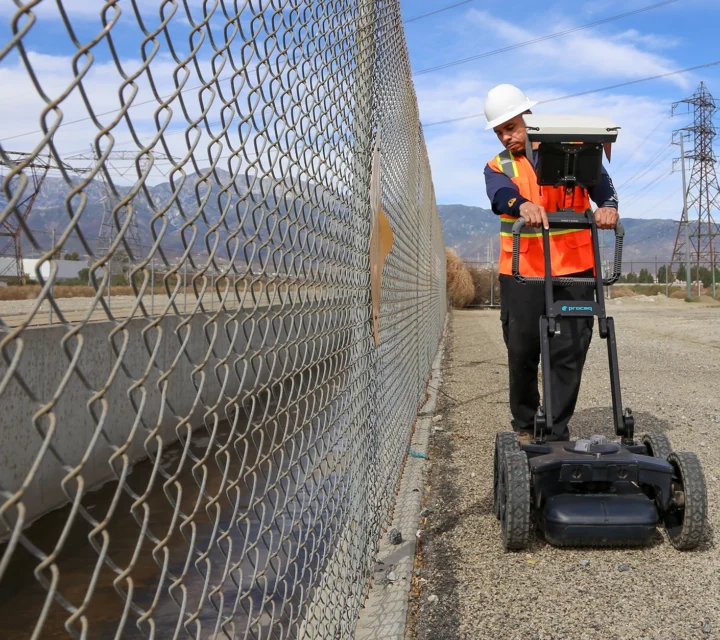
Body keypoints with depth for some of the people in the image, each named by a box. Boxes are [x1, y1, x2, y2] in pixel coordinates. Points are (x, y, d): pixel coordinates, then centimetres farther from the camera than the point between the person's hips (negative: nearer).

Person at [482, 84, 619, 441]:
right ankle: (525, 425, 25)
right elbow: (502, 196, -14)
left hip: (574, 268, 0)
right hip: (522, 271, 1)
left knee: (569, 352, 0)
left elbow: (597, 180, -4)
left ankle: (557, 434, 11)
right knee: (522, 351, 5)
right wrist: (523, 204, -37)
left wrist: (608, 204, -28)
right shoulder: (498, 167, 9)